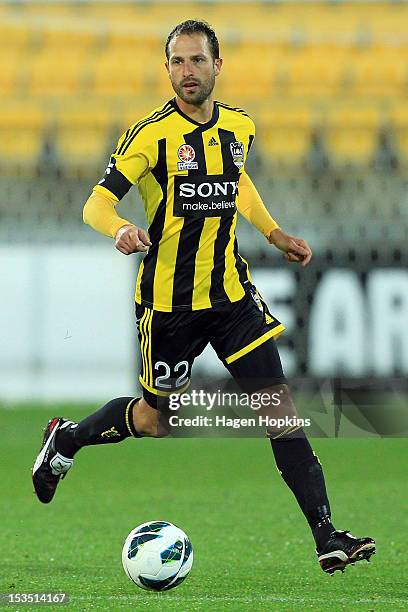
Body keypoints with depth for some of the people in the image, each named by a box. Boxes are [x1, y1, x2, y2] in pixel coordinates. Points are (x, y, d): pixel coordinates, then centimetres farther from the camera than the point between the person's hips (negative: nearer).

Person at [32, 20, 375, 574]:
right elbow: (96, 204, -16)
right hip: (168, 300, -4)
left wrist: (274, 233, 15)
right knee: (153, 419, 9)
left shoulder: (240, 127, 3)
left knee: (279, 404, -6)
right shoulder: (152, 133, -14)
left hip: (231, 290, 4)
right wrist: (121, 229, -37)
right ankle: (66, 438, 39)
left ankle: (326, 536, -7)